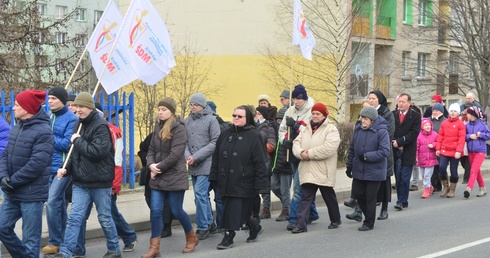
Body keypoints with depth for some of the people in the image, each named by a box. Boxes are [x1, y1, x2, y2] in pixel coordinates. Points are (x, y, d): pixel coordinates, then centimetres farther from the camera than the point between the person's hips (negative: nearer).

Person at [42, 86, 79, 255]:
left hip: (62, 167, -7)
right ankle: (64, 240, 22)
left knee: (52, 202, -12)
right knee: (59, 203, 13)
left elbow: (67, 144, -16)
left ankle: (54, 242, -2)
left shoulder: (71, 119, -9)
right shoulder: (49, 117, 12)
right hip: (50, 166, 7)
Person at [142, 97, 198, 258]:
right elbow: (152, 150, 11)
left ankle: (192, 238, 28)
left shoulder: (178, 128, -11)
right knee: (155, 211, -1)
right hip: (158, 178, 6)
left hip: (175, 176, -6)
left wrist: (159, 168, -13)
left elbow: (175, 154, -18)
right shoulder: (158, 127, 11)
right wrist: (151, 164, -8)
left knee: (176, 211, 4)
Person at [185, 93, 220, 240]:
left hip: (206, 163, -6)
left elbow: (215, 142, -10)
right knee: (202, 195, 13)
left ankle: (202, 227, -1)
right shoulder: (188, 121, 10)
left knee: (200, 194, -10)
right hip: (192, 166, 6)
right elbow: (185, 141, 11)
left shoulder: (210, 120, -5)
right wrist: (188, 156, -9)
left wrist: (197, 156, -14)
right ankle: (210, 223, 25)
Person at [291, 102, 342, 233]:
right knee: (305, 197, 0)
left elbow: (328, 148, -22)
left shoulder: (331, 129, -8)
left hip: (323, 172, -4)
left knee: (329, 197, 11)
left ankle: (335, 220, 30)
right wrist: (301, 153, -15)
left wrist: (310, 154, -21)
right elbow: (296, 142, 7)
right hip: (307, 171, 5)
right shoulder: (306, 129, 14)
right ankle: (301, 224, -1)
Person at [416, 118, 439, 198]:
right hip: (422, 158, 3)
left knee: (427, 175, -9)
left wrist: (433, 145, -14)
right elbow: (417, 146, -3)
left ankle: (426, 190, -1)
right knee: (423, 175, 14)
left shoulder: (434, 134, -2)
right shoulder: (419, 135, -2)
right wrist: (416, 156, -9)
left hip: (431, 159, -3)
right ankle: (430, 187, 34)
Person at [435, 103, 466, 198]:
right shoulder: (444, 123, 8)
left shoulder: (461, 124, -4)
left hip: (455, 152, -3)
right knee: (441, 167, -10)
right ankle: (446, 187, 9)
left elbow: (462, 139, -10)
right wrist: (438, 148, 6)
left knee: (454, 171, 3)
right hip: (444, 150, 3)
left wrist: (459, 151, -17)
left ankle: (452, 190, 17)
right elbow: (440, 136, 11)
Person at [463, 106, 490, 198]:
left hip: (480, 151, -5)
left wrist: (481, 134, -16)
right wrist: (470, 136, -14)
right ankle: (483, 188, 26)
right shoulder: (467, 125, 3)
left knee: (474, 171, -15)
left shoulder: (482, 124, -7)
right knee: (477, 171, 14)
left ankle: (468, 188, -24)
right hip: (470, 151, 5)